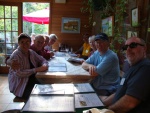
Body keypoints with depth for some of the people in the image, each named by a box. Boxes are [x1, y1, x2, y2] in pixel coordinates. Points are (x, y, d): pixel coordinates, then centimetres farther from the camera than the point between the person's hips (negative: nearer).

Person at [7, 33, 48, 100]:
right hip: (20, 84, -6)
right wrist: (36, 70, -24)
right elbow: (18, 74, -25)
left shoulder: (31, 52, 7)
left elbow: (42, 60, 12)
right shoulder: (16, 55, -15)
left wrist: (44, 65, -13)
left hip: (32, 79, 7)